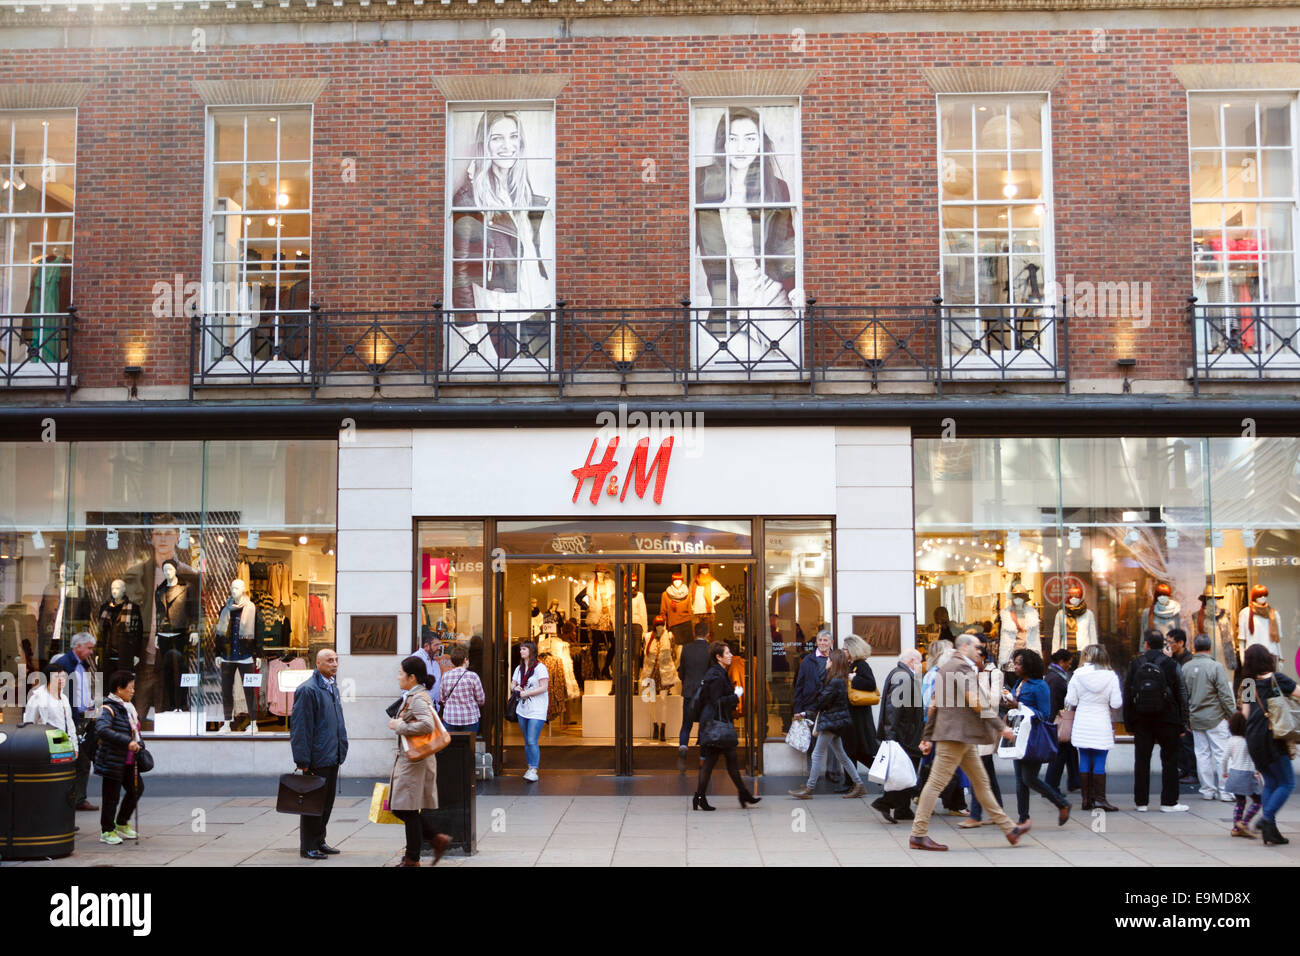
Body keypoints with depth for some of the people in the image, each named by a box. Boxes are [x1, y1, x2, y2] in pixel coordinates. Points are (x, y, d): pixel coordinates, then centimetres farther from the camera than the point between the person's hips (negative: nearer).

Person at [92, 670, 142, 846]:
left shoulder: (129, 707, 12)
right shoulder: (108, 709, -18)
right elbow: (102, 730, -34)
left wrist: (138, 744, 16)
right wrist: (127, 742, -38)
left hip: (129, 761, 9)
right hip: (113, 761, -9)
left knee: (135, 790, 14)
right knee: (112, 795, 0)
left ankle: (122, 824, 33)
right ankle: (107, 831, 15)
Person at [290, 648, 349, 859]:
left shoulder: (333, 687, 13)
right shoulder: (307, 689, -15)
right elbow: (300, 727, -17)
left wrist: (342, 750, 18)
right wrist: (303, 760, -19)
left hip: (332, 757, 9)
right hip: (317, 758, -8)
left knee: (327, 801, 15)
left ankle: (319, 841, 26)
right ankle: (308, 846, 9)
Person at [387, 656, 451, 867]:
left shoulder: (418, 698, -16)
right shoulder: (412, 696, 14)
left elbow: (427, 725, -31)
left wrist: (399, 727, -22)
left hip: (415, 761, -10)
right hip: (406, 759, 10)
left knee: (408, 809, -1)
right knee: (400, 808, 13)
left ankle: (412, 859, 9)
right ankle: (437, 839, 18)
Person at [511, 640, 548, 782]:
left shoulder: (540, 667, -9)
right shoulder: (519, 668, 14)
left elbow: (544, 687, -15)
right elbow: (512, 685, 20)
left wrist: (526, 693, -15)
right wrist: (515, 688, -4)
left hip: (537, 711, -7)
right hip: (522, 710, 7)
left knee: (532, 741, -13)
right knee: (527, 742, 11)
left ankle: (533, 770, -10)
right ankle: (530, 768, 19)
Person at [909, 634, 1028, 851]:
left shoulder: (945, 667, 19)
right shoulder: (962, 667, -12)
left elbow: (935, 705, 19)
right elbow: (976, 702, -20)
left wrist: (927, 736, 19)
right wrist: (1001, 727, -16)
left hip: (961, 736, 11)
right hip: (956, 733, -11)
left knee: (981, 782, 13)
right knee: (937, 782, -7)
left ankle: (1009, 829, 19)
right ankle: (918, 835, -4)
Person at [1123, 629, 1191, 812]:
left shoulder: (1135, 664, -1)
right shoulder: (1171, 664, -6)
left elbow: (1127, 694, 2)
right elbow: (1181, 695, -4)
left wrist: (1128, 721, 9)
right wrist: (1182, 723, 3)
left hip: (1141, 721, 2)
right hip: (1167, 721, -2)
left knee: (1142, 761, 7)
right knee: (1169, 761, 6)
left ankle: (1141, 802, 10)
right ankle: (1169, 802, 6)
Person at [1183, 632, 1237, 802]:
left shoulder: (1185, 668, 3)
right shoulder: (1216, 667, -12)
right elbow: (1225, 695, -11)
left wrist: (1187, 719, 16)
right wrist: (1233, 715, -2)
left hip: (1195, 718, 5)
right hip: (1215, 718, -5)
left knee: (1202, 753, 9)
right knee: (1222, 753, 1)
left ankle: (1207, 790, 13)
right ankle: (1224, 790, 2)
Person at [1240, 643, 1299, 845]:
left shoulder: (1248, 684, 8)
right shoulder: (1276, 678, -6)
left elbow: (1245, 712, 9)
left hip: (1253, 738, 5)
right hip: (1272, 736, -5)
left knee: (1270, 783, 13)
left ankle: (1270, 831, 8)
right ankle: (1266, 818, -17)